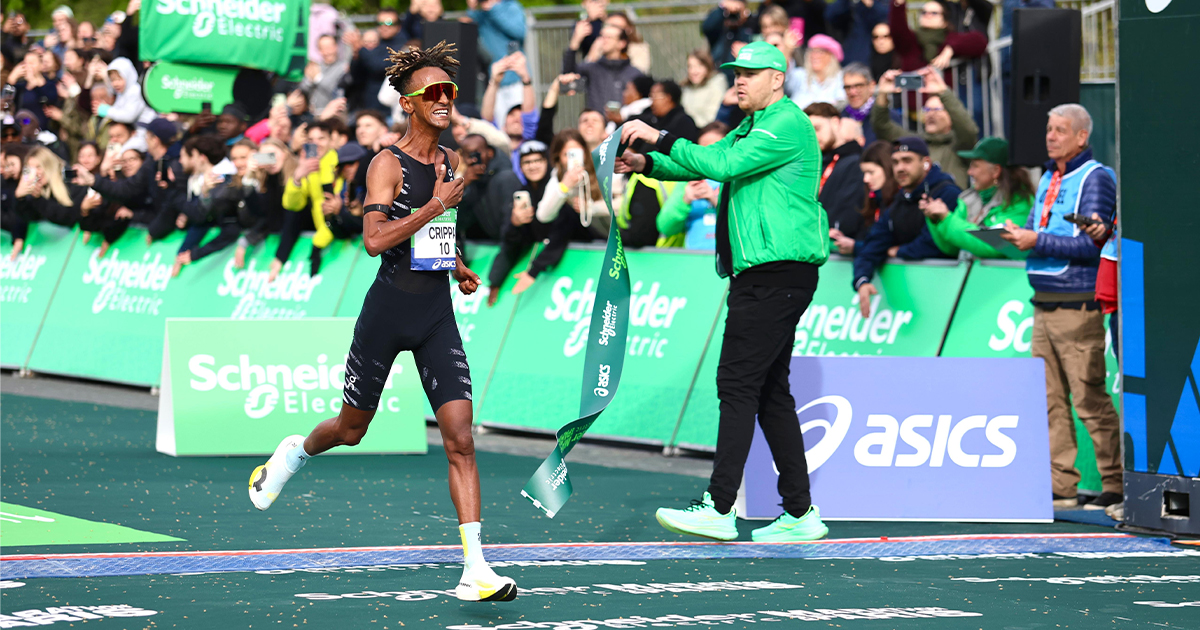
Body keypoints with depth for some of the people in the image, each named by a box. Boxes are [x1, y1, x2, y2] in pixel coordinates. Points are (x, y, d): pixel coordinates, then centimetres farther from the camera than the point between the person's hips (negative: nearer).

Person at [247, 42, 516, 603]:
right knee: (352, 428, 13)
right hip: (389, 309, -4)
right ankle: (296, 451, 50)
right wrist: (436, 207, -25)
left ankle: (475, 571, -13)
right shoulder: (388, 164, -10)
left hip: (437, 314, 4)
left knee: (460, 438, -9)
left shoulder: (450, 163, 11)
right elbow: (374, 239, -23)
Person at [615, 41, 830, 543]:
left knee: (738, 382, -12)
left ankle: (719, 509, -14)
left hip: (777, 272, -11)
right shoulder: (753, 128, 22)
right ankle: (800, 513, 10)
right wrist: (647, 164, 2)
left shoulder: (786, 125, -11)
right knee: (770, 390, 9)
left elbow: (723, 164, -21)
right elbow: (704, 163, 18)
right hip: (762, 276, 11)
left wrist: (661, 138, -18)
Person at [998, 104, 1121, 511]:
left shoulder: (1096, 178, -6)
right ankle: (1061, 486, 9)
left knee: (1089, 398, -8)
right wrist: (1018, 235, 1)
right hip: (1044, 305, 8)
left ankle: (1115, 485, -3)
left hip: (1077, 305, -8)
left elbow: (1092, 244, -15)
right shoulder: (1047, 180, 18)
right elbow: (1036, 227, 23)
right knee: (1050, 398, 6)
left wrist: (1037, 241, -16)